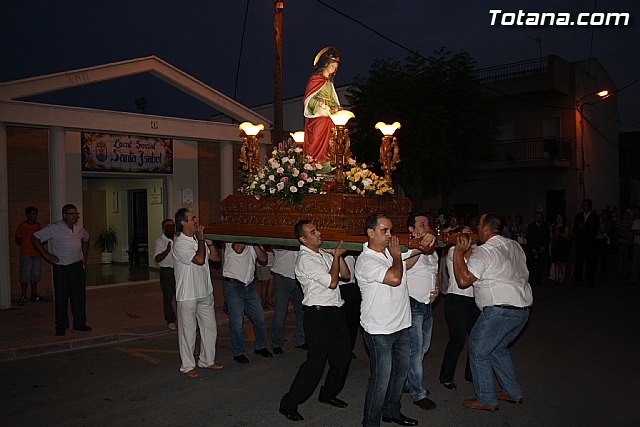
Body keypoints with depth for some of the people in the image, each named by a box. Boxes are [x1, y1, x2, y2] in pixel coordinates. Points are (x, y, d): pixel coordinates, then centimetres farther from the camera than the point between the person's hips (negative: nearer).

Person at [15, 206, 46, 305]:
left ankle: (34, 294, 23)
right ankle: (23, 297, 2)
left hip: (36, 253, 5)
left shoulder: (38, 225, 9)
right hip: (26, 254, -5)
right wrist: (25, 246, -10)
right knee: (25, 275, -4)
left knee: (35, 275, 12)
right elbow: (17, 240, 0)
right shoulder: (22, 226, -6)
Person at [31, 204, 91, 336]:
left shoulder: (79, 228, 8)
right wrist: (46, 254, -11)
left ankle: (80, 323, 16)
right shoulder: (54, 228, -9)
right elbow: (35, 238, -8)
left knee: (79, 295, 5)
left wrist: (85, 254, 18)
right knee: (61, 297, 1)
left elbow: (86, 238, 28)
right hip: (61, 268, -5)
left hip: (77, 266, 5)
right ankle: (61, 326, 12)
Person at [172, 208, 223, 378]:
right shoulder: (180, 244, -15)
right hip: (187, 296, -8)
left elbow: (216, 258, 10)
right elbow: (199, 259, -25)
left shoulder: (199, 240, 9)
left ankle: (207, 360, 29)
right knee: (188, 331, 4)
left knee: (210, 328, 14)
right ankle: (187, 366, 17)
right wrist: (201, 239, -15)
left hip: (205, 293, 8)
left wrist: (210, 242, -3)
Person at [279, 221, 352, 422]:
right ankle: (288, 404, 6)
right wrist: (336, 256, -8)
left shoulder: (324, 254, 12)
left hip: (335, 312, 9)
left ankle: (328, 394, 35)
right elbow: (332, 282, -18)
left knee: (343, 357, 15)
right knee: (315, 362, -6)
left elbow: (345, 275, 12)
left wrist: (337, 254, 0)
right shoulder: (305, 259, -15)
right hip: (318, 314, -8)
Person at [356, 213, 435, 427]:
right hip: (379, 331, -8)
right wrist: (396, 255, -12)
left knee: (401, 370, 20)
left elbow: (422, 248, 19)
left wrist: (429, 237, -3)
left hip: (401, 325, 8)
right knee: (381, 379, -1)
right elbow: (395, 278, -29)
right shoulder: (365, 260, -17)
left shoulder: (394, 250, 4)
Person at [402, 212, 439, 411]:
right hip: (412, 304, -9)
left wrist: (437, 288, 5)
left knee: (423, 346, 16)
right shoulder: (406, 248, -15)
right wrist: (418, 249, -47)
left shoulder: (432, 251, 13)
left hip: (427, 304, 9)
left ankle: (408, 381, 31)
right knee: (415, 348, -4)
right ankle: (418, 394, 6)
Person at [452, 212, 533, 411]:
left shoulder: (484, 251, -12)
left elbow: (463, 280, -18)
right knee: (498, 348, 25)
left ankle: (486, 400, 12)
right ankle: (513, 393, 31)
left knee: (478, 351, 5)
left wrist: (458, 252, -9)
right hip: (523, 309, 9)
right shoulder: (514, 246, 13)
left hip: (500, 310, -9)